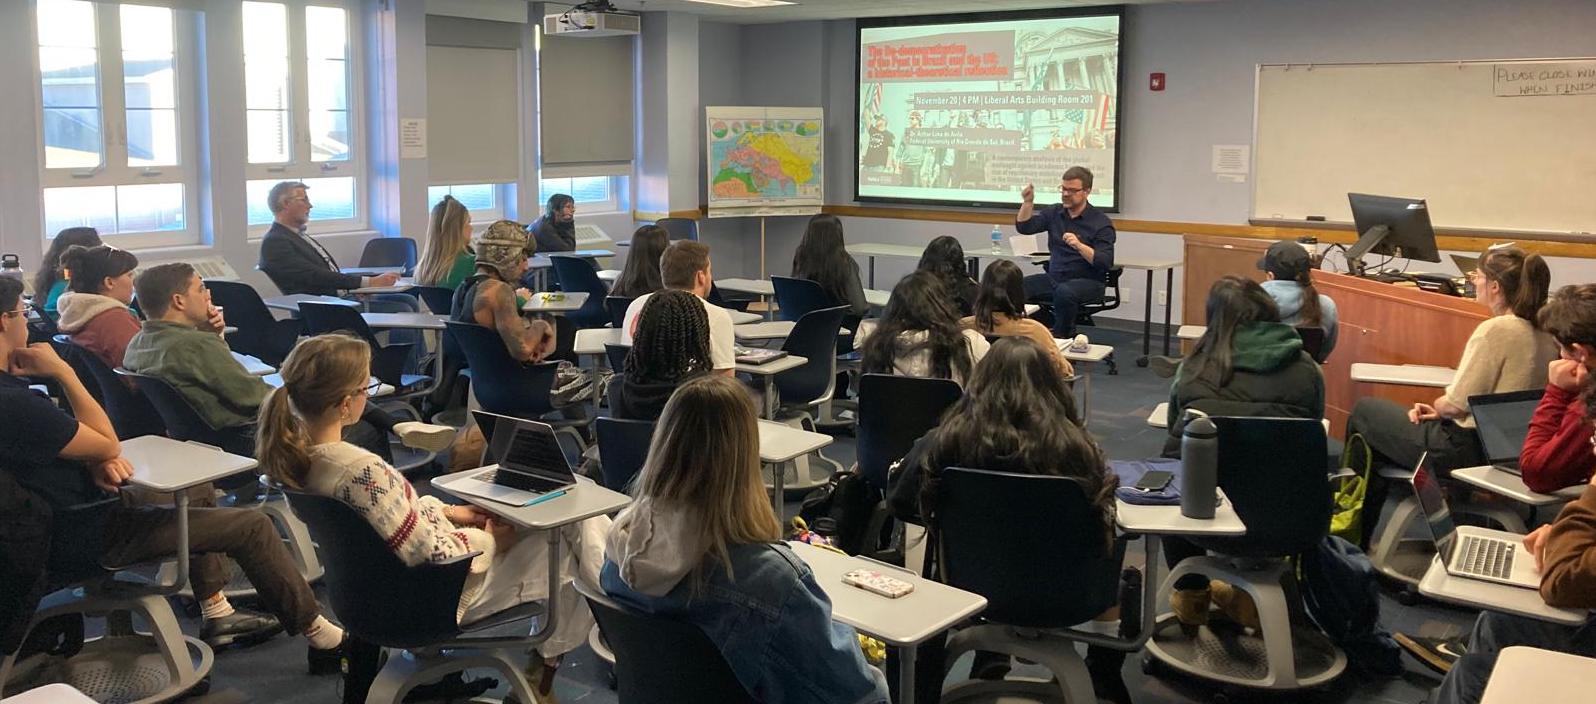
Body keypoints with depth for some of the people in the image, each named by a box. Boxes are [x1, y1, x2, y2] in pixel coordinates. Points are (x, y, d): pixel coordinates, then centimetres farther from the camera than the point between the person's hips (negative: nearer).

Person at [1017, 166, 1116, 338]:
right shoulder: (1054, 212, 11)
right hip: (1054, 278, 5)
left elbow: (1106, 263, -15)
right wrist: (1027, 202, -13)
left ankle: (1061, 337, -19)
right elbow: (1024, 227, 3)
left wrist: (1080, 246, -30)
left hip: (1088, 281, -5)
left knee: (1064, 292, -38)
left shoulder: (1101, 222, -6)